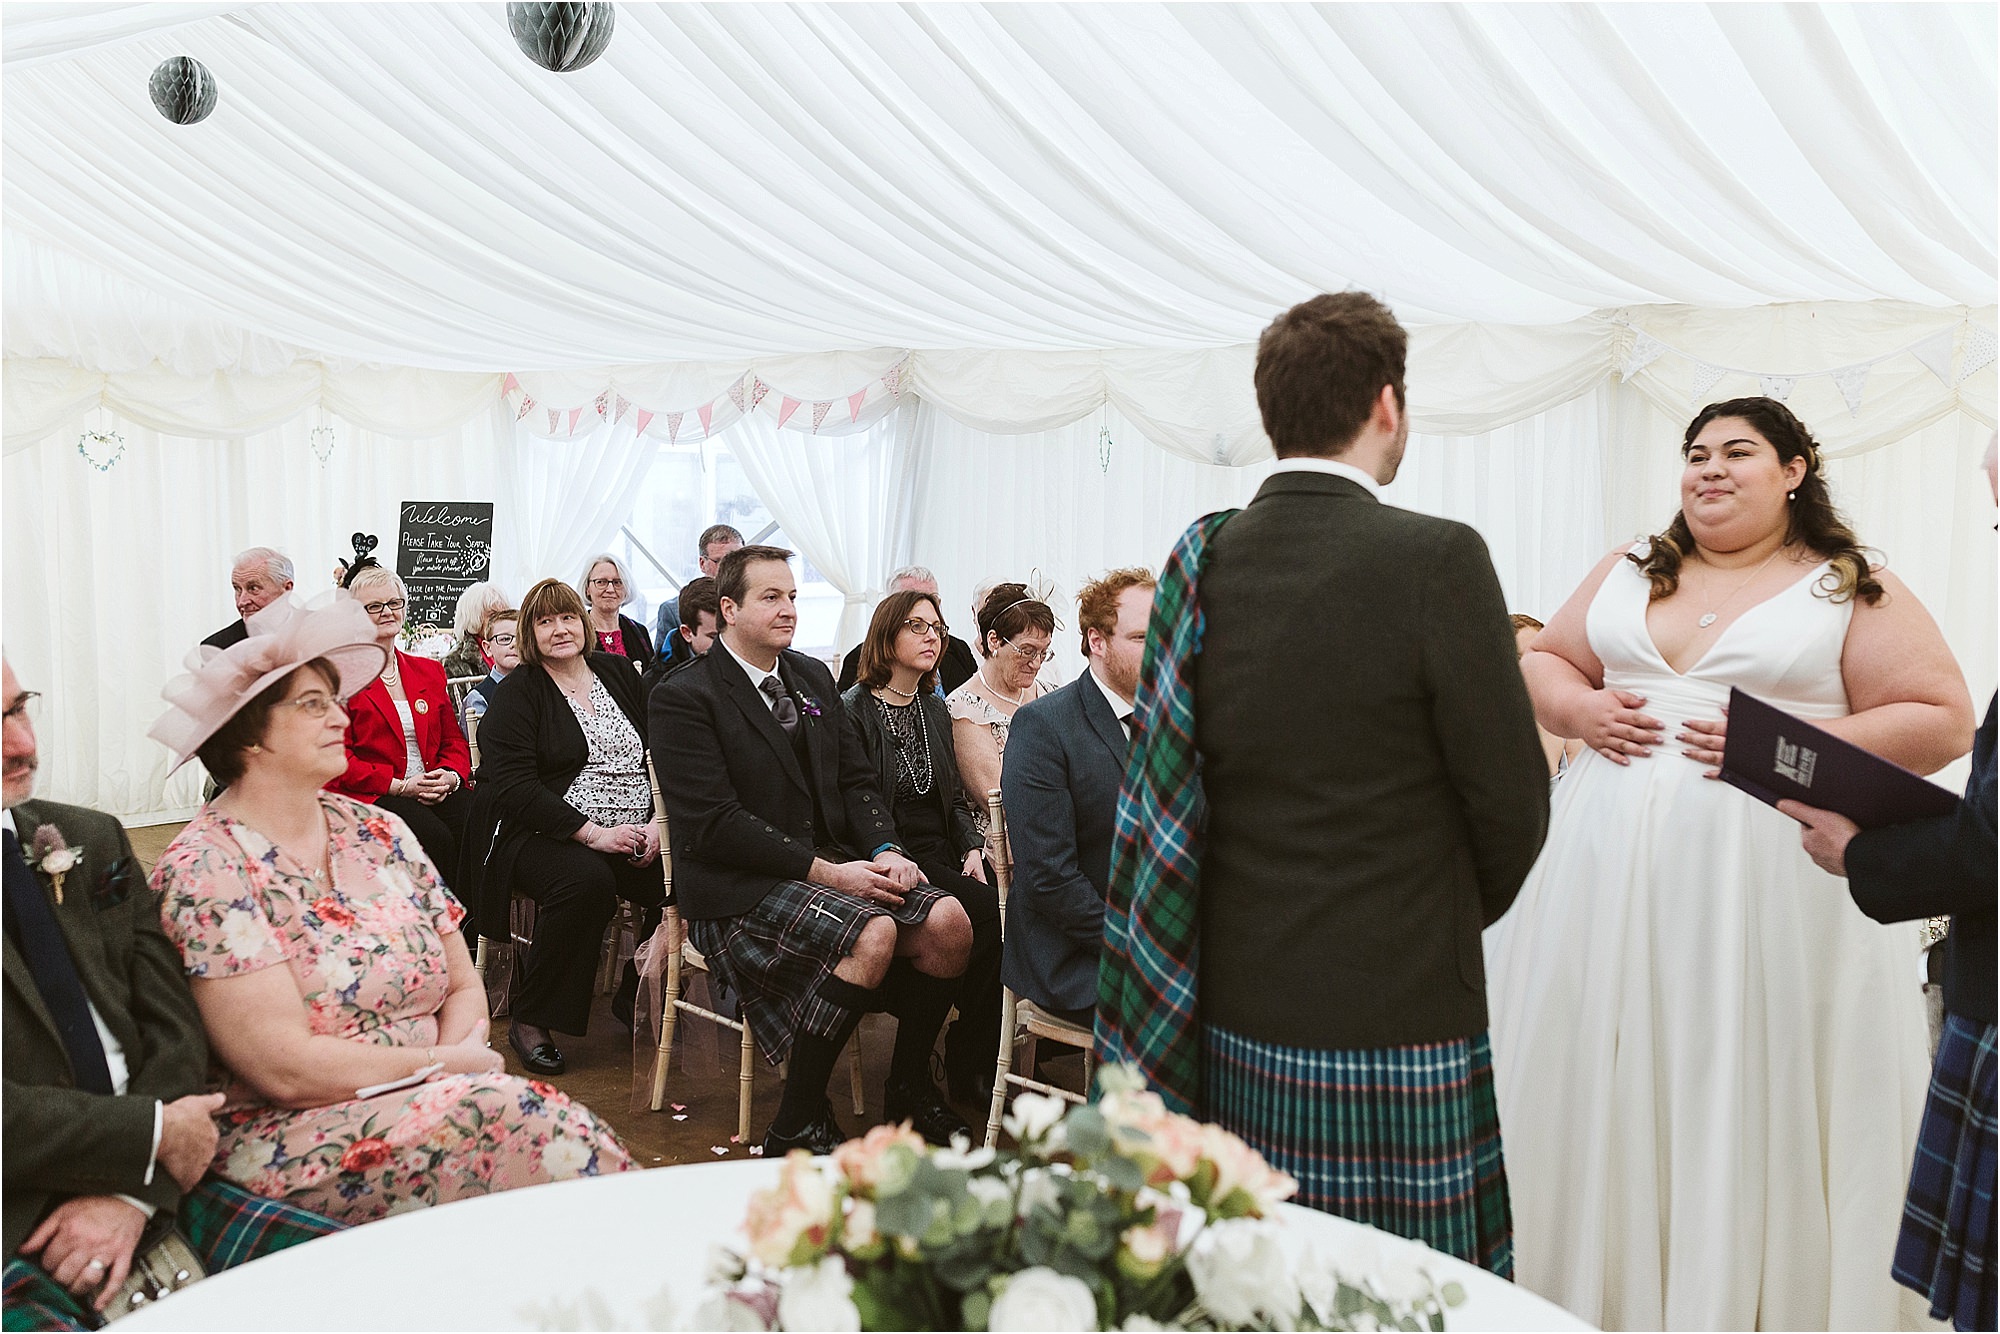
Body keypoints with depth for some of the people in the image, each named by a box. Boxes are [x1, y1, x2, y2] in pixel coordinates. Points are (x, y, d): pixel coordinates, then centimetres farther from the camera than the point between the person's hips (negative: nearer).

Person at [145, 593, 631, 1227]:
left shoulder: (378, 833, 11)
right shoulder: (204, 869, -9)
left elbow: (464, 986, 12)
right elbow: (285, 1067, -15)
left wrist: (463, 1053, -9)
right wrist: (448, 1064, -10)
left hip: (428, 1109, 5)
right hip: (289, 1137, -5)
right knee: (526, 1120, -28)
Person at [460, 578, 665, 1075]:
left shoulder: (619, 673, 15)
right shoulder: (516, 693, 0)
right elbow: (513, 786, -11)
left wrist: (658, 823, -6)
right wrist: (593, 833, -20)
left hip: (636, 836, 5)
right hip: (544, 836, -4)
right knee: (587, 882, -37)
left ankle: (637, 1000, 1)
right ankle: (531, 1023, -17)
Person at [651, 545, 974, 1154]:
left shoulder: (812, 676, 16)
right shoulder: (683, 698, -8)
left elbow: (856, 779, 14)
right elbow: (714, 823, -17)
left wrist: (885, 850, -6)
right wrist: (827, 873, -22)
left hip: (834, 862, 7)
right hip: (740, 888, -7)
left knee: (948, 921, -16)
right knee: (872, 933, -32)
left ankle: (909, 1091, 6)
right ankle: (796, 1127, -17)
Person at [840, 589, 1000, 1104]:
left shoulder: (934, 710, 17)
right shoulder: (853, 710, -6)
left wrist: (972, 848, 4)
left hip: (941, 857, 7)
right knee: (989, 915, -27)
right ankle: (967, 1069, -12)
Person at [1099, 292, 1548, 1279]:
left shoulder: (1200, 561, 1)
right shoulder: (1437, 559, -13)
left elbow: (1176, 786, 6)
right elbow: (1513, 802, -8)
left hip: (1232, 1020, 5)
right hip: (1395, 1024, -5)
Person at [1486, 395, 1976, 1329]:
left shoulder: (1851, 590, 2)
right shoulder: (1626, 574, 14)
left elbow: (1942, 721, -4)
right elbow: (1543, 662, 19)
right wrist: (1580, 708, -3)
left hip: (1772, 885, -3)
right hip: (1610, 874, 4)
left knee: (1748, 1107, 4)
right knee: (1606, 1095, 8)